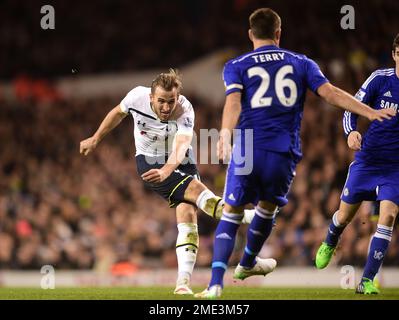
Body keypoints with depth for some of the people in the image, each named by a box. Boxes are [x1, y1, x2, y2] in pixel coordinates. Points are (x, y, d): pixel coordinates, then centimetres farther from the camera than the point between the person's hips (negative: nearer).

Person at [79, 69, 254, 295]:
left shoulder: (185, 111, -27)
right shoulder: (138, 97, -21)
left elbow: (181, 148, -42)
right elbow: (118, 113, 3)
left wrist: (166, 171, -61)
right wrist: (95, 139, 14)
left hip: (179, 163, 1)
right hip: (149, 163, -1)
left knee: (188, 216, -13)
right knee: (196, 190, -25)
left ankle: (183, 283, -13)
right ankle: (241, 217, -25)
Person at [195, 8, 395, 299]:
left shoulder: (236, 66, 9)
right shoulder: (301, 63, 12)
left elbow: (233, 102, -10)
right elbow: (330, 92, -1)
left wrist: (226, 133, -26)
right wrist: (370, 112, -4)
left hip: (247, 150, -1)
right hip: (284, 153, 1)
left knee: (231, 214, 6)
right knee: (268, 207, 25)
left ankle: (216, 283, -9)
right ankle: (247, 264, 47)